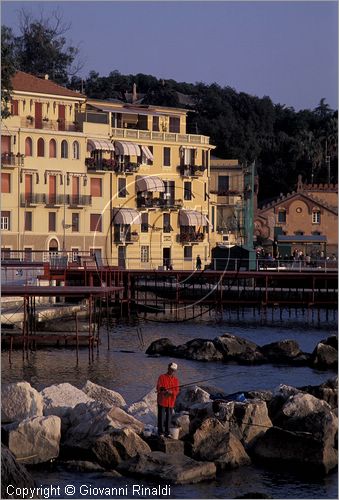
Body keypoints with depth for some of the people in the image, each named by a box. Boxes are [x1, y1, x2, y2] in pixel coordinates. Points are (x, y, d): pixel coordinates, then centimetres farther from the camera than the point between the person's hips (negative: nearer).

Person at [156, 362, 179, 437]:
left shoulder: (176, 380, 9)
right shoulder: (162, 377, -3)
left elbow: (176, 391, 2)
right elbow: (158, 389, -8)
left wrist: (171, 392, -19)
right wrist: (165, 391, -26)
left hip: (171, 402, 4)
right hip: (162, 401, -4)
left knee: (169, 417, 8)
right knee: (161, 417, -2)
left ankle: (167, 433, 16)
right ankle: (160, 432, 6)